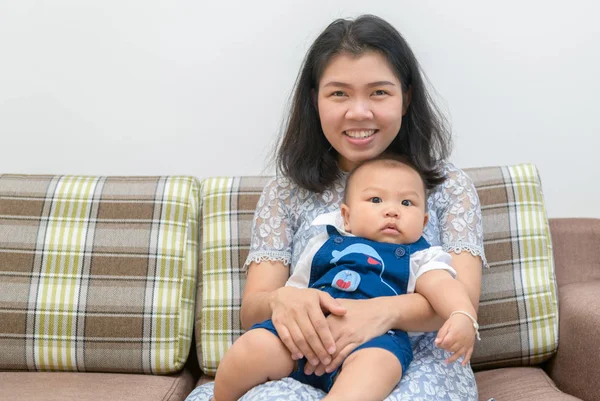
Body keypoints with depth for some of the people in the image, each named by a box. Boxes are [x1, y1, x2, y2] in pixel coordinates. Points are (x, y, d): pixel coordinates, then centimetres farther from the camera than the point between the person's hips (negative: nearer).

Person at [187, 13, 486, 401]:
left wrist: (386, 311, -26)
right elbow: (252, 308, 2)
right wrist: (280, 301, -25)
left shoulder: (448, 186, 9)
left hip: (419, 365, 0)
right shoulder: (286, 193, 10)